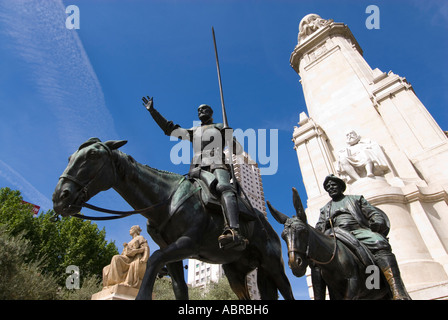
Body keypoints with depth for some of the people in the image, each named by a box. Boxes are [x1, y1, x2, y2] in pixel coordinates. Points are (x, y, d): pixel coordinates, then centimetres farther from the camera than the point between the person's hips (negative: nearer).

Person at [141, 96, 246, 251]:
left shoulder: (221, 128, 28)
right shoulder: (193, 132, 36)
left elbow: (239, 150, 24)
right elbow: (169, 129, 32)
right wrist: (152, 111, 31)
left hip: (218, 165, -2)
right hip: (197, 168, 2)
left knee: (224, 188, -38)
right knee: (213, 183, -37)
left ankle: (234, 232, -59)